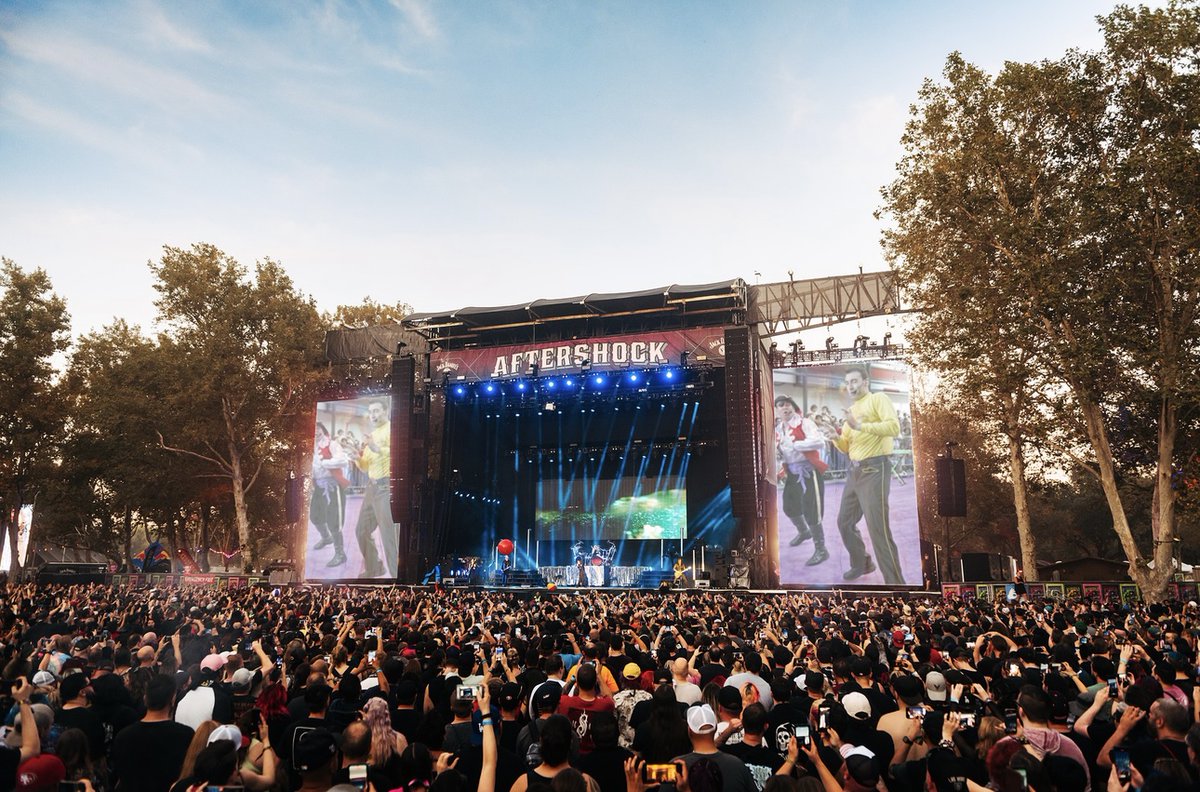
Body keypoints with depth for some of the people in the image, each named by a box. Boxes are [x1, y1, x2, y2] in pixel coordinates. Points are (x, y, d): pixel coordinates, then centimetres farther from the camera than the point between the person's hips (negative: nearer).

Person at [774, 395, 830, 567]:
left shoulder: (804, 423, -13)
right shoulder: (778, 429, 8)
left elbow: (819, 442, -28)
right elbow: (777, 452, 16)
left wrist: (794, 444, -28)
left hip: (808, 470, -8)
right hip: (792, 472, 8)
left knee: (811, 510, -10)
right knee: (789, 507, 21)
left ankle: (821, 550, 4)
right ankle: (804, 532, 51)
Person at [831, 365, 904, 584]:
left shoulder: (878, 399, -4)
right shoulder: (851, 410, 19)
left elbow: (894, 427, -20)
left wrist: (861, 426, -24)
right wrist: (835, 437, -3)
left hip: (874, 469, -9)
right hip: (854, 471, 9)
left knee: (878, 529, -10)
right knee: (844, 522, 16)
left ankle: (895, 581, -1)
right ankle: (862, 563, 35)